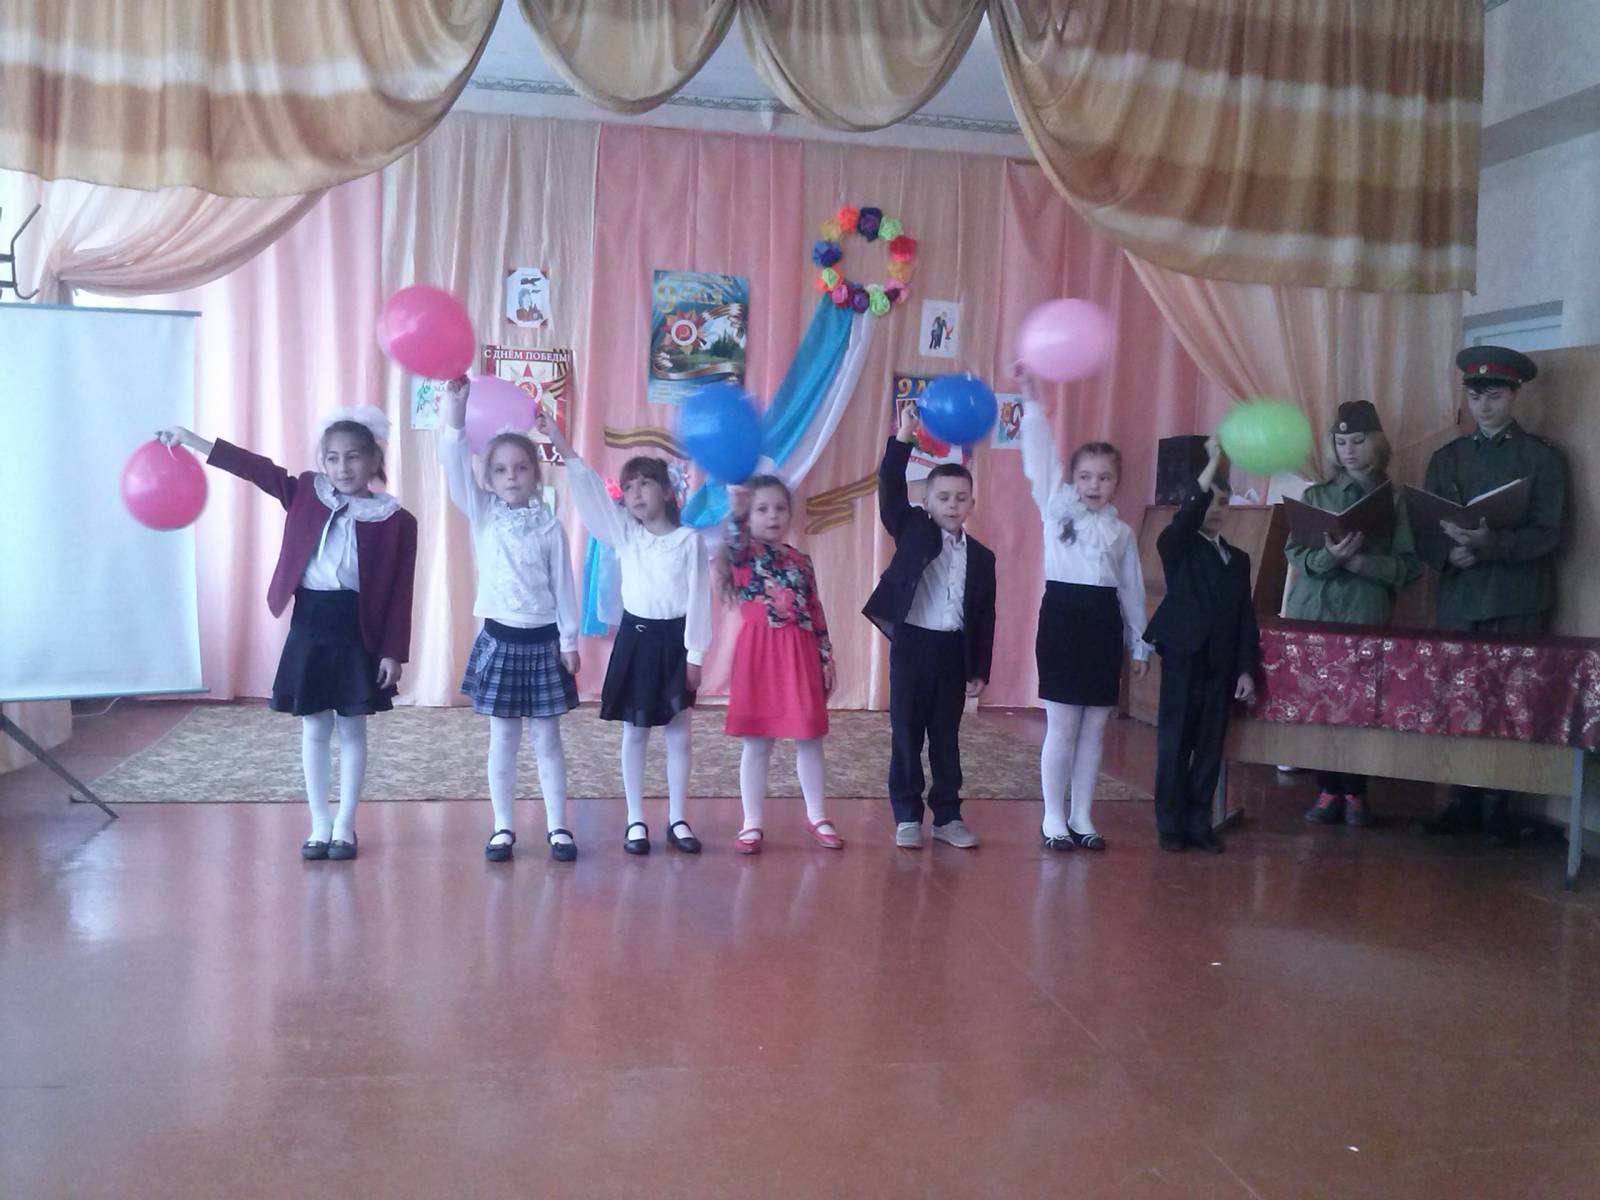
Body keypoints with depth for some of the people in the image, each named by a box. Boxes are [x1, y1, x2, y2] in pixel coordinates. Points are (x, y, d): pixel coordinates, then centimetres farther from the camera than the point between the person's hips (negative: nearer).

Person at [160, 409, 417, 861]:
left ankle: (345, 826, 18)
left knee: (351, 728, 7)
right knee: (314, 728, 9)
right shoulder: (305, 493, 5)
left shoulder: (396, 520, -6)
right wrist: (193, 441, -8)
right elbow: (257, 468, -1)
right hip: (309, 622, 3)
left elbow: (400, 594, -7)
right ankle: (319, 825, 19)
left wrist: (393, 652, -9)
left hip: (358, 628, -3)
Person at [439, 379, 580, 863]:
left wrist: (569, 641, -1)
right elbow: (454, 464, -14)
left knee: (547, 737, 7)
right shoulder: (481, 513, 0)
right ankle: (503, 827, 17)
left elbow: (563, 586, 0)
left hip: (542, 641, -1)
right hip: (499, 639, 1)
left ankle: (557, 827, 14)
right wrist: (457, 408, -24)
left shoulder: (550, 526, -2)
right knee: (503, 738, 8)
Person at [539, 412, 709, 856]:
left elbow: (698, 598, -5)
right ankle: (635, 821, 16)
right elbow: (590, 491, -8)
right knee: (634, 734, 7)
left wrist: (695, 654, -8)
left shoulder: (689, 539, -4)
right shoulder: (625, 534, 3)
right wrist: (563, 445, -21)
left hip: (674, 640, -2)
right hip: (636, 638, 2)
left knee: (679, 734, 6)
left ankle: (677, 819, 17)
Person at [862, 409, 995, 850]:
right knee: (906, 734, 4)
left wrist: (980, 670, 6)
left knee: (947, 737, 10)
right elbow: (890, 489, -14)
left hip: (954, 650, 3)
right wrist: (903, 437, -23)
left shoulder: (981, 556, 7)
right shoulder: (912, 529, 1)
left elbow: (984, 616, 9)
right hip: (912, 643, -2)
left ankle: (948, 815, 19)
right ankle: (907, 816, 12)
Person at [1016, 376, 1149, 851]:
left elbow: (1131, 589, 15)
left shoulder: (1122, 531, 12)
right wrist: (1030, 394, -10)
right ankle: (1053, 817, 9)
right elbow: (1041, 455, -4)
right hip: (1062, 615, -3)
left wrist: (1140, 644, 14)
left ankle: (1082, 816, 17)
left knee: (1094, 727, 7)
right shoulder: (1056, 509, 3)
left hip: (1104, 623, 3)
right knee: (1062, 726, -1)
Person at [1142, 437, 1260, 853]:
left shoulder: (1238, 558, 16)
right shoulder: (1176, 547, 1)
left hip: (1221, 665, 5)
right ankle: (1170, 824, 7)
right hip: (1184, 659, -4)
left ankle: (1199, 822, 15)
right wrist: (1213, 461, -27)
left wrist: (1246, 670, 4)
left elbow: (1246, 618, 12)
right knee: (1175, 743, 0)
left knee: (1210, 747, 7)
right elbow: (1185, 518, -22)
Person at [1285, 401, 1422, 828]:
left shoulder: (1397, 499, 5)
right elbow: (1296, 555, 3)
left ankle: (1355, 792, 7)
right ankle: (1328, 791, 8)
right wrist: (1329, 556, -16)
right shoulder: (1316, 495, 12)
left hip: (1365, 617, -2)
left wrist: (1359, 562, -15)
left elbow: (1409, 565, -1)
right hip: (1311, 615, 2)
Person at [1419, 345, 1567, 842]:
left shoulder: (1543, 457, 4)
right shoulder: (1446, 458, 14)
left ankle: (1498, 808, 2)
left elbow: (1548, 533, -5)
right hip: (1458, 599, 3)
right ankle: (1465, 802, 9)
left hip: (1517, 602, -3)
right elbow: (1423, 530, 9)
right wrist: (1451, 552, -12)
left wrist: (1491, 543, -21)